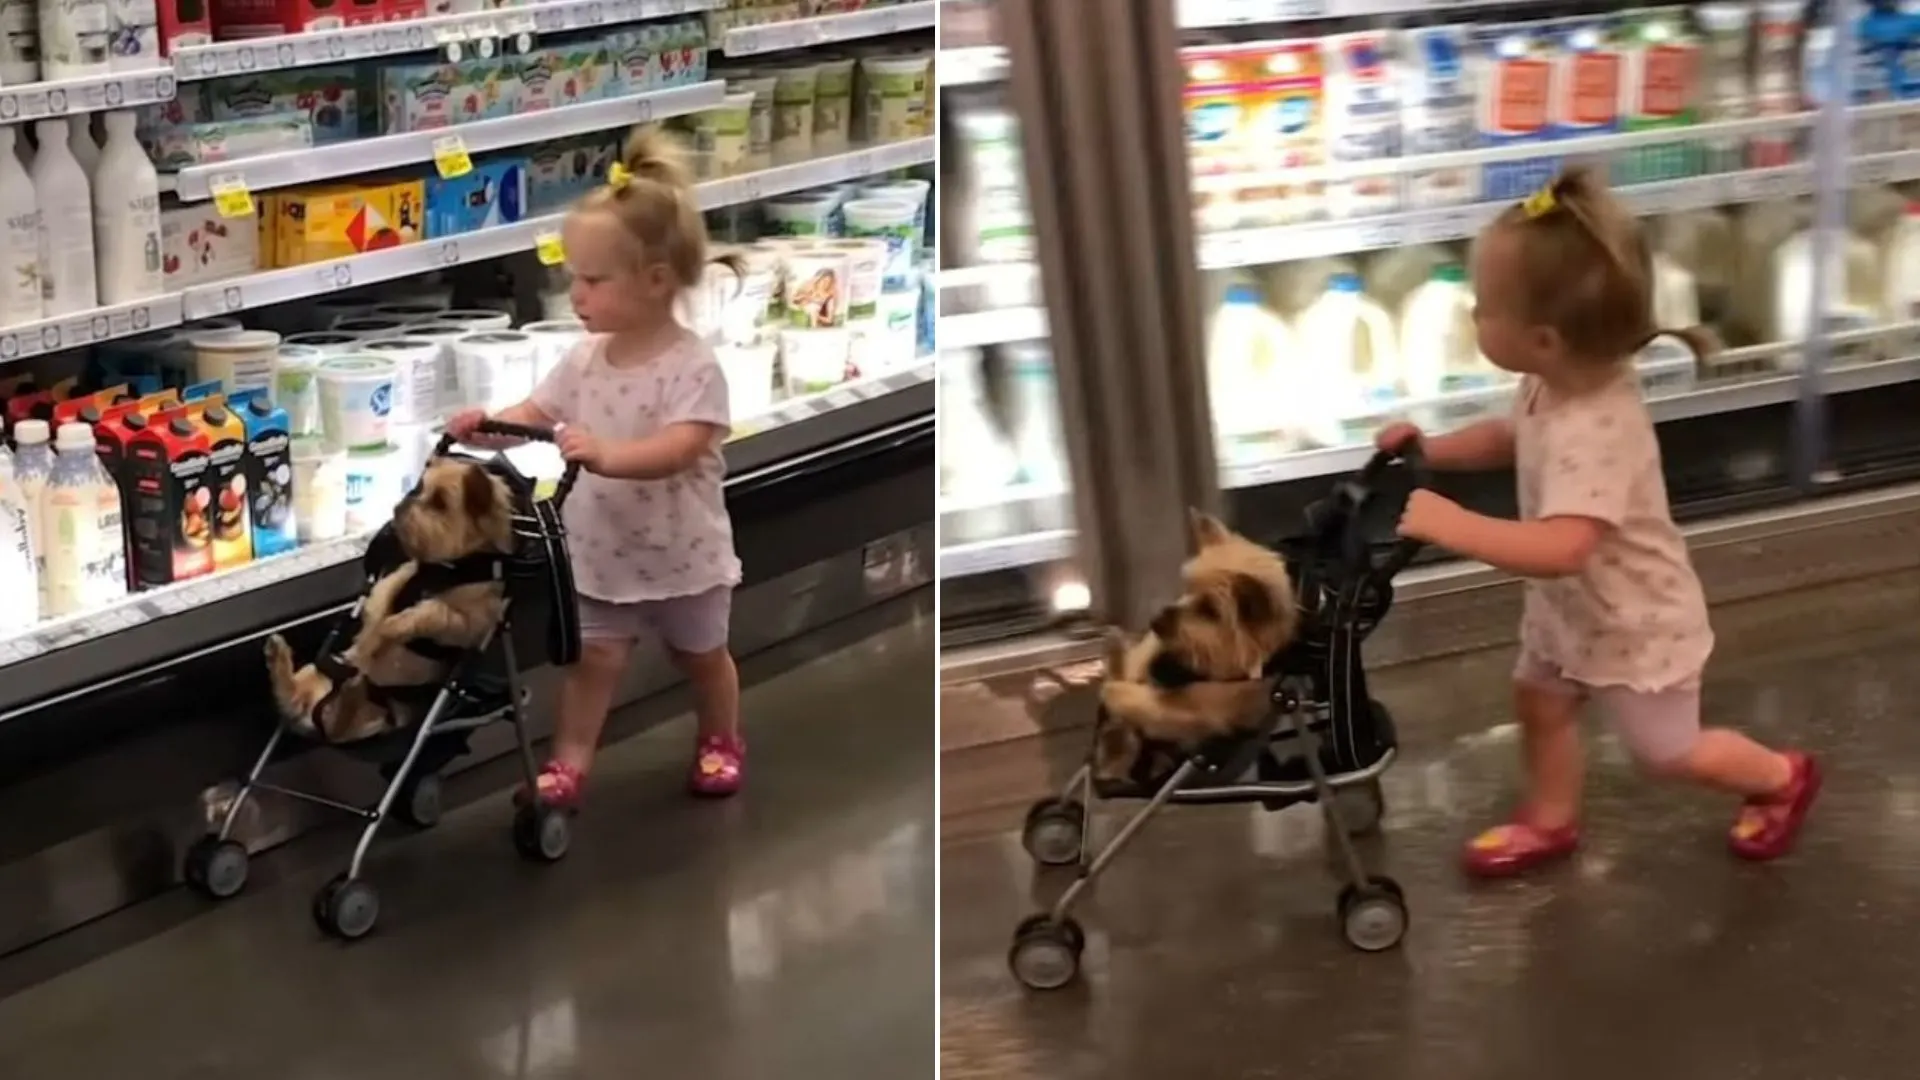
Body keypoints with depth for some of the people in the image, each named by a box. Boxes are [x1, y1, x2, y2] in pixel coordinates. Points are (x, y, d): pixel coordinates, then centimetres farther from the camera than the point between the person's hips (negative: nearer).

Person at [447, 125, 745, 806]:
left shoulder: (692, 365, -24)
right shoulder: (585, 359, -5)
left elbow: (681, 449, -36)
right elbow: (536, 415, 2)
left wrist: (608, 456, -50)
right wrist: (487, 428, -19)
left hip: (682, 556, -3)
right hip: (601, 553, 3)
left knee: (701, 655, 19)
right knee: (593, 658, 5)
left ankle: (721, 739, 42)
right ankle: (570, 759, 14)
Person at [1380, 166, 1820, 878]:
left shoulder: (1594, 432, -42)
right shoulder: (1558, 385, -14)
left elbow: (1559, 550, -52)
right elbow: (1513, 439, 9)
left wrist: (1450, 523, -53)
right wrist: (1432, 450, -6)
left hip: (1634, 622, -8)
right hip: (1572, 605, 8)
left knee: (1666, 751, 13)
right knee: (1539, 701, 20)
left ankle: (1782, 778, 39)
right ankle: (1550, 820, 43)